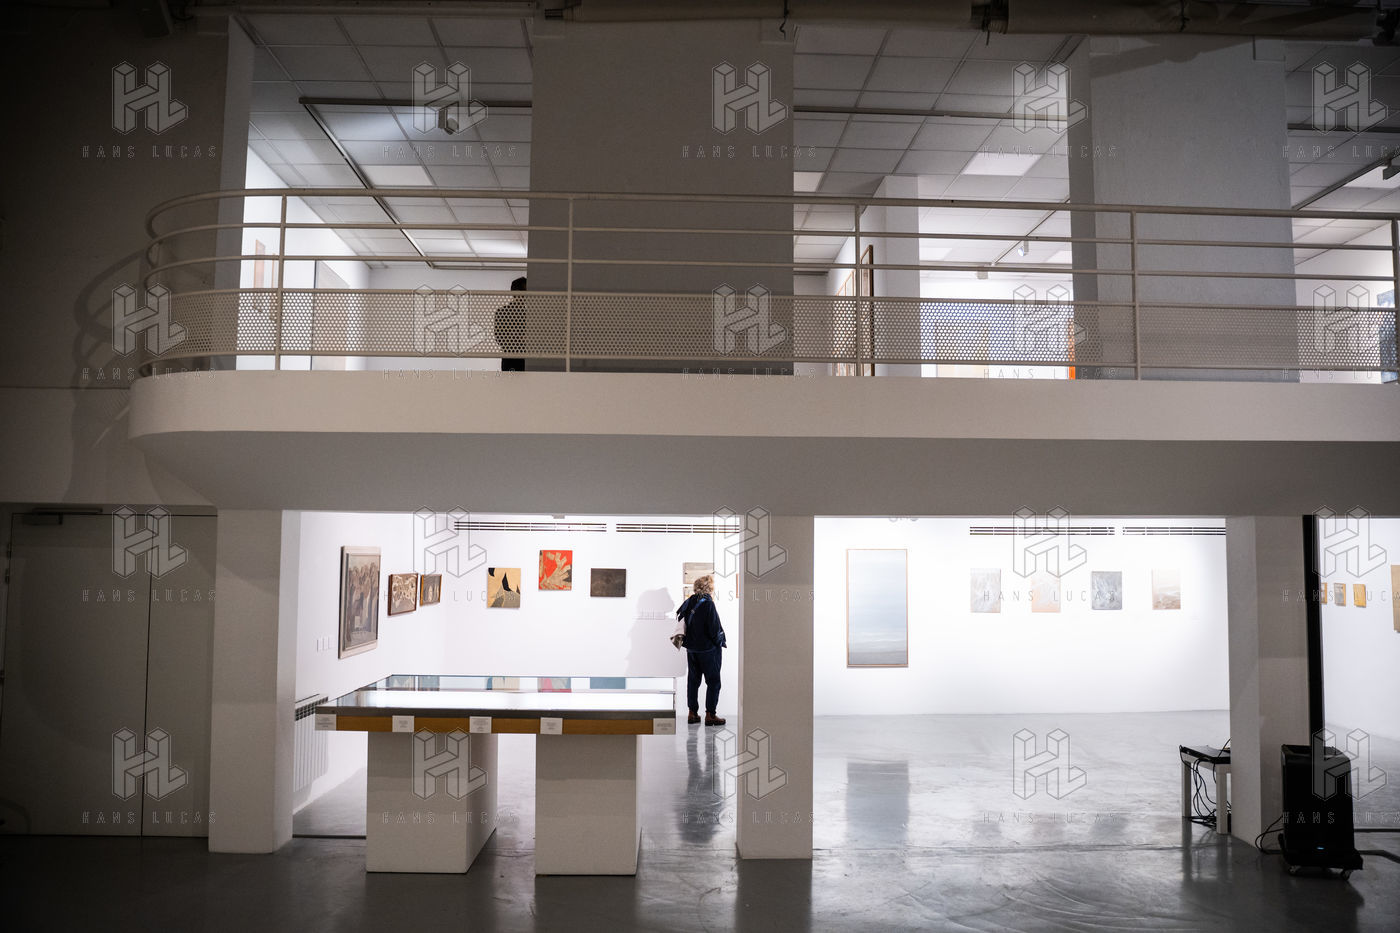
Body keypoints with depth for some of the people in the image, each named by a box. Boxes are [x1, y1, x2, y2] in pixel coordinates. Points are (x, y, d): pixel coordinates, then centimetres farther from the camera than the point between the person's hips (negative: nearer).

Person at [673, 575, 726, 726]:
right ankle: (710, 715, 2)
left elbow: (679, 618, 10)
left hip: (691, 648, 7)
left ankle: (692, 713, 17)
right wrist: (720, 640, -2)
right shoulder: (708, 605, -19)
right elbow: (714, 630, -19)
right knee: (713, 682, 3)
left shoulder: (689, 602, 1)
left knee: (693, 680, 14)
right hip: (708, 649, -7)